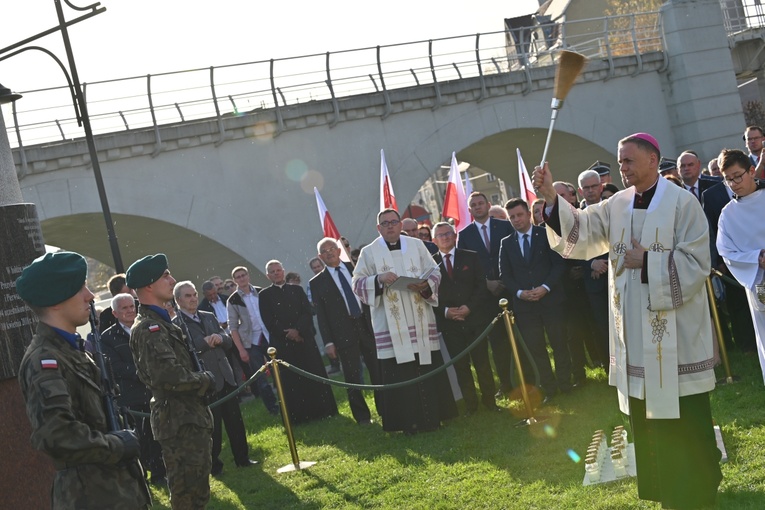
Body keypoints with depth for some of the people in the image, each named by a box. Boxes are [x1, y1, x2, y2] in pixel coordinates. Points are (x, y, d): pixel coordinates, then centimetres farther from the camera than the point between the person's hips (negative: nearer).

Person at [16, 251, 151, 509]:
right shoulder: (44, 360, -18)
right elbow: (54, 435, -31)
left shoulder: (70, 349, 12)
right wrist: (118, 446, -20)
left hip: (115, 484, 9)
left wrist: (123, 440, 7)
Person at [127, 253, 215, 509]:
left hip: (189, 416, 10)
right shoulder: (149, 328, -18)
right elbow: (169, 375, -27)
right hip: (179, 421, -10)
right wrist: (206, 381, -12)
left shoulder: (161, 322, 15)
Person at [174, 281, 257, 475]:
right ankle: (214, 465, 15)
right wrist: (204, 342, -19)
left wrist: (220, 338, -9)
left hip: (225, 377, 6)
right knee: (213, 426, 2)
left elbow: (229, 343, 13)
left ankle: (242, 458, 23)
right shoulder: (176, 325, -7)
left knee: (235, 421, 11)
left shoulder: (209, 317, 14)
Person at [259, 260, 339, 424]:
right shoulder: (265, 295, 5)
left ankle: (323, 410, 10)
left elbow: (307, 312, 2)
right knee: (291, 380, -1)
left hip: (304, 338, 2)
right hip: (282, 344, -2)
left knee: (315, 375, 1)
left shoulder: (297, 290, 12)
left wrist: (298, 330, -14)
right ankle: (298, 415, 4)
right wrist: (288, 334, -11)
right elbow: (269, 321, -3)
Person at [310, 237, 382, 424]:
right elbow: (320, 315, 1)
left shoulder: (355, 268, 7)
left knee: (378, 371, 6)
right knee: (353, 377, 4)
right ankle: (362, 416, 16)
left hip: (367, 325, 2)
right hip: (344, 333, -1)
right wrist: (328, 341, -6)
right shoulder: (317, 283, 3)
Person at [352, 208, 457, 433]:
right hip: (391, 326, -2)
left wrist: (425, 285, -12)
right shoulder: (369, 252, 6)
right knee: (399, 374, -4)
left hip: (421, 321, 2)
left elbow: (435, 271, 9)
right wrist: (379, 279, -16)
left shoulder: (416, 245, 10)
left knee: (429, 369, 2)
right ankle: (409, 422, 2)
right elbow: (357, 283, 2)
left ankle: (433, 416, 12)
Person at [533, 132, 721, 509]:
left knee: (684, 417, 1)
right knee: (646, 411, 13)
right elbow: (583, 228, -5)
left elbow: (696, 263, -14)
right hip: (635, 327, 6)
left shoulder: (682, 204, -9)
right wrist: (551, 197, -17)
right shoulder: (617, 206, 7)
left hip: (674, 327, -6)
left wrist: (646, 263, -15)